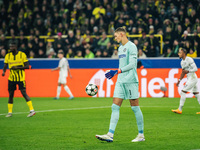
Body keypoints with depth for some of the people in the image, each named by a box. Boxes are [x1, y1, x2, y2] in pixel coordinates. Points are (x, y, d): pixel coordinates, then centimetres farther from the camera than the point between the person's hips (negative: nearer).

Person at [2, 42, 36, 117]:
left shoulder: (22, 55, -5)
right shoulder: (8, 56, 4)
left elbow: (27, 66, -6)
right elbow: (5, 66, 7)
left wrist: (17, 67, -19)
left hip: (21, 78, -4)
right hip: (11, 78, 4)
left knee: (24, 93, -13)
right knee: (10, 94, 5)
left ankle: (32, 110, -11)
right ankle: (10, 112, 13)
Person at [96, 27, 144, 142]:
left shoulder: (131, 46, -9)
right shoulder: (120, 48, 18)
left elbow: (132, 64, -16)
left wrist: (117, 71, -21)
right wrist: (114, 73, 22)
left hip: (131, 81, -8)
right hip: (121, 81, 8)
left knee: (135, 107, -3)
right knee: (115, 107, -1)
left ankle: (141, 135, 5)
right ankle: (110, 135, -5)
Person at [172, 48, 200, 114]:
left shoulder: (189, 59, -14)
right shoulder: (182, 62, 13)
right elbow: (183, 72, 21)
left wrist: (188, 71, -29)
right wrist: (179, 81, 18)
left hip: (192, 78, -9)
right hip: (189, 79, 9)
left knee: (183, 92, -9)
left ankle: (180, 109, -5)